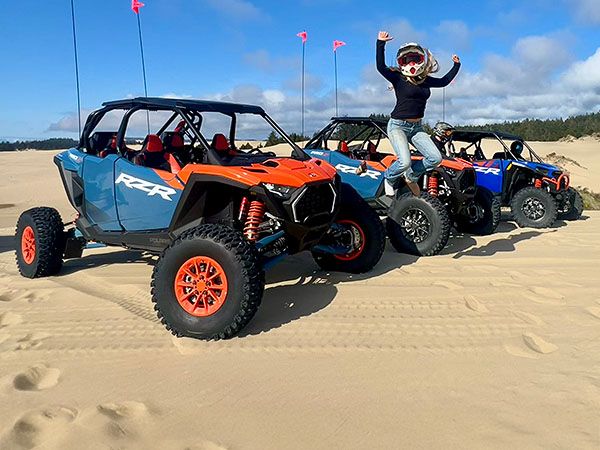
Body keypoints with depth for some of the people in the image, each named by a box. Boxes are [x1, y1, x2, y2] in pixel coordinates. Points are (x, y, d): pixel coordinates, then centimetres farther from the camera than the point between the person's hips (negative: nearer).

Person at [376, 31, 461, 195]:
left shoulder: (425, 80, 10)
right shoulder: (398, 78, -5)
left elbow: (444, 81, 27)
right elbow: (381, 67, -20)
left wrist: (456, 65, 29)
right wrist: (380, 43, -25)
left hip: (417, 127, 6)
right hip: (398, 126, -6)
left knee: (435, 158, -6)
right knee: (404, 162, -23)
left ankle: (411, 176, 19)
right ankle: (389, 178, 11)